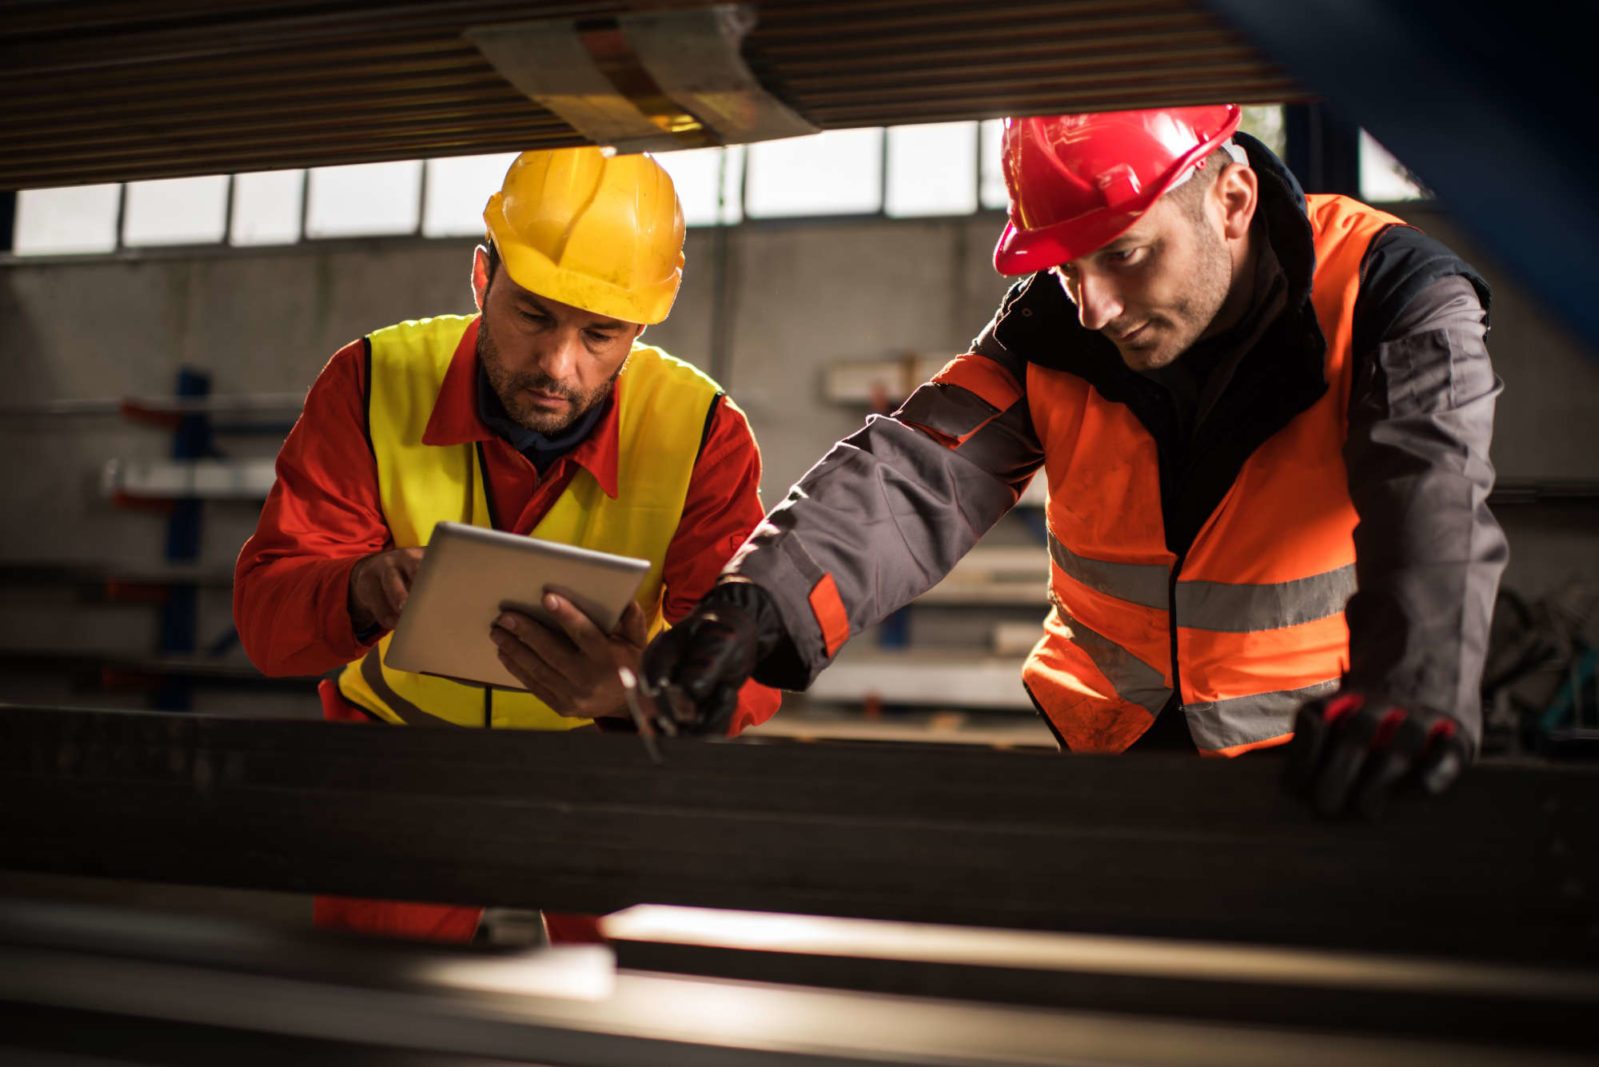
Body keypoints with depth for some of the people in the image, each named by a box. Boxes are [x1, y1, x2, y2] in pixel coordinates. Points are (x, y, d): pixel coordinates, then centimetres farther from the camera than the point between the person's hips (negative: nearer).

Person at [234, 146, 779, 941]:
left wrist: (641, 689, -49)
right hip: (400, 736, 1)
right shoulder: (374, 383, -15)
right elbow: (265, 607, -18)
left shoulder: (698, 430, -18)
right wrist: (362, 594, -42)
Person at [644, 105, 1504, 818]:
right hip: (1102, 735, 3)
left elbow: (1431, 498, -31)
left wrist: (1414, 691, -52)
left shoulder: (1387, 294, -15)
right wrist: (766, 601, -33)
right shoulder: (1054, 324, -4)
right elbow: (921, 476, -15)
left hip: (1317, 765, -2)